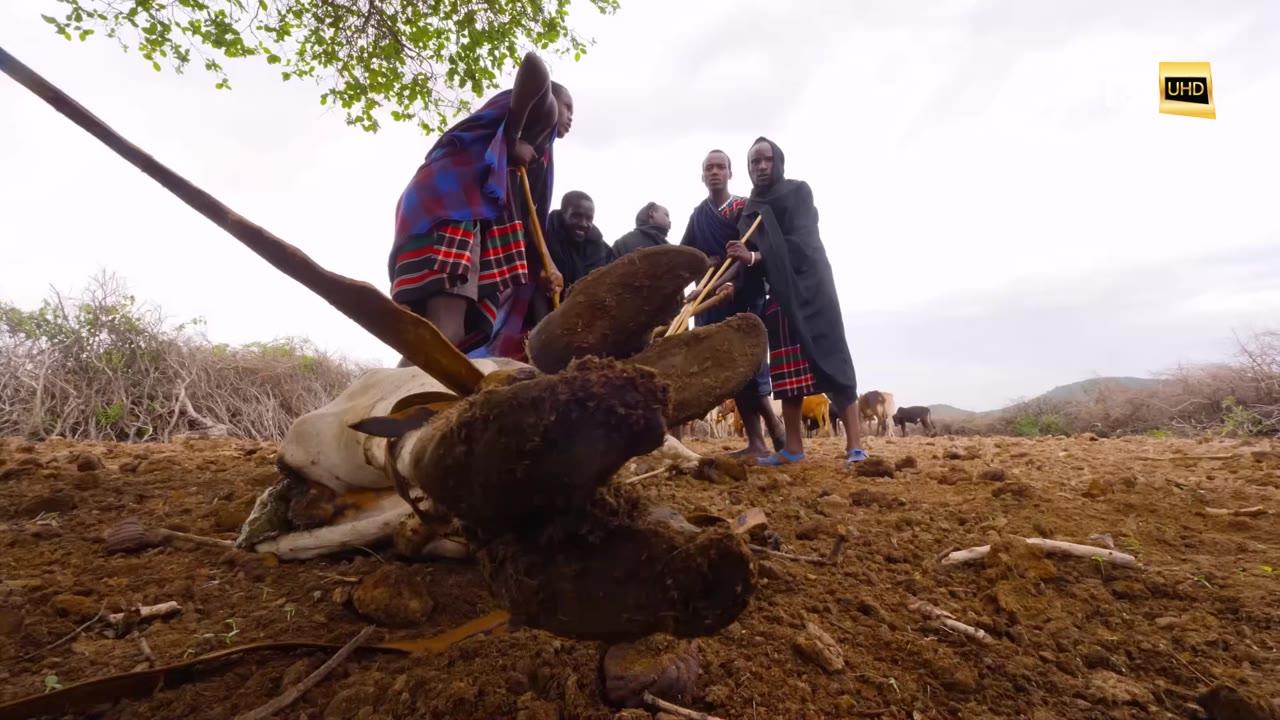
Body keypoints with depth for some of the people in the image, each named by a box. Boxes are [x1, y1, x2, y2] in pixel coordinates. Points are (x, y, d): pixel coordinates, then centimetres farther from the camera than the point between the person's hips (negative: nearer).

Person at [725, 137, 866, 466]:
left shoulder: (798, 191, 2)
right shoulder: (749, 210, 14)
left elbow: (800, 241, -13)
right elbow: (749, 262, 6)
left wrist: (755, 257, -24)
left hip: (810, 285, -4)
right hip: (779, 293, 5)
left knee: (829, 356, -11)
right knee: (786, 370, 0)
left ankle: (854, 444, -11)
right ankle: (793, 447, 3)